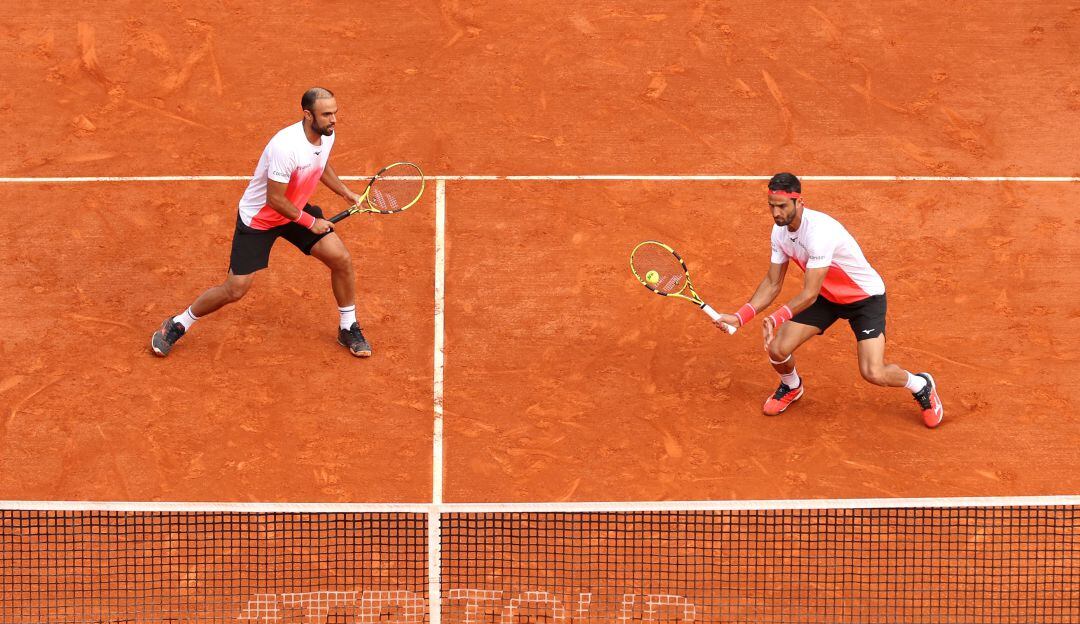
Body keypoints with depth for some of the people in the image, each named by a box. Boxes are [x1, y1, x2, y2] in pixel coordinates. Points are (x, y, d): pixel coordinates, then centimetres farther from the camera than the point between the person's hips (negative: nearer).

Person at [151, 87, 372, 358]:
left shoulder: (327, 135, -10)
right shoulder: (287, 147, -37)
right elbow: (275, 199, -30)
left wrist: (345, 192, 12)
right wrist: (310, 222, -20)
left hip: (295, 210, 7)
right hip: (258, 219, -7)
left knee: (342, 260, -4)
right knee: (235, 290, -5)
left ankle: (348, 328, 19)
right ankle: (177, 326, 18)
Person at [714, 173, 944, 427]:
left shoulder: (819, 232, -36)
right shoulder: (780, 231, -10)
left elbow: (809, 294, -35)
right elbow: (772, 284, -2)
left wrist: (777, 318, -47)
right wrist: (739, 317, -13)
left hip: (866, 297, -7)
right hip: (826, 296, 7)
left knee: (874, 374, -20)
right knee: (777, 349, -7)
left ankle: (922, 385, 13)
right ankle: (791, 386, 30)